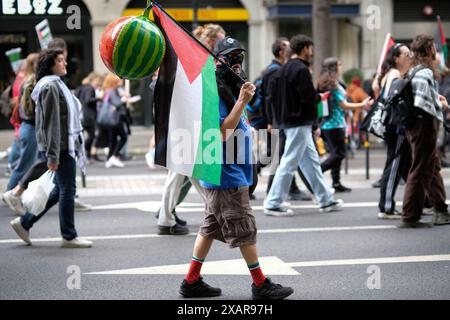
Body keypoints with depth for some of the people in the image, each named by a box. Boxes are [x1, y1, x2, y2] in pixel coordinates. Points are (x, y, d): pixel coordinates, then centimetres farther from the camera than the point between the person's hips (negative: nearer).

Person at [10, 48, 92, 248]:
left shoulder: (57, 84, 18)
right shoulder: (50, 86, -14)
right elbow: (51, 123, -19)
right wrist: (52, 155, -22)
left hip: (66, 145, 10)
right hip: (59, 147, -10)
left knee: (61, 190, 14)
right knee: (67, 190, -2)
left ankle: (24, 222, 18)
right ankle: (69, 237, 7)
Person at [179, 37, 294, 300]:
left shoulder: (232, 89, 15)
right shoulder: (215, 92, -16)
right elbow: (221, 134, -24)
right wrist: (241, 102, -25)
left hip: (231, 172, 10)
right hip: (226, 174, -10)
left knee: (211, 227, 13)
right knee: (245, 229, -3)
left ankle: (192, 281, 19)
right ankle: (261, 285, 5)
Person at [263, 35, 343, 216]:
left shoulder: (283, 69, 13)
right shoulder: (301, 69, -15)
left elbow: (274, 94, 16)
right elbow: (309, 98, -20)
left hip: (287, 121, 10)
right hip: (300, 122, -10)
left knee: (311, 161, 14)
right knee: (289, 163, -6)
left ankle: (325, 199, 20)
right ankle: (273, 203, -3)